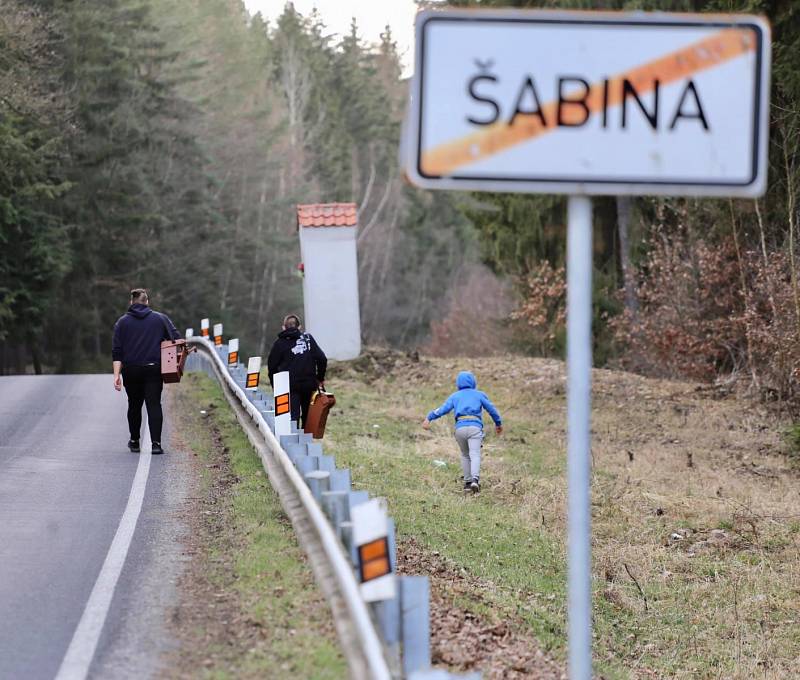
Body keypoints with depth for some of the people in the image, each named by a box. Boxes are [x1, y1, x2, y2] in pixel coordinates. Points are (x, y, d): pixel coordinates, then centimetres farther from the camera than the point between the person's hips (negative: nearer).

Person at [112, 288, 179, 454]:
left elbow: (117, 352, -1)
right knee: (154, 404, -3)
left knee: (134, 405, 15)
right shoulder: (160, 319, 5)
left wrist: (117, 375, -3)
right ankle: (156, 442, -14)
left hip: (131, 370, 1)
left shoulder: (122, 322, 5)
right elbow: (176, 339, 0)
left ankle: (134, 442, 24)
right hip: (154, 369, -1)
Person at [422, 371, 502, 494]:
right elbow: (491, 409, 18)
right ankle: (475, 479, -35)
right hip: (475, 427, -2)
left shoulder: (454, 396, 19)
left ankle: (467, 482, 14)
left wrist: (429, 418, 4)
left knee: (465, 455, 19)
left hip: (460, 428, 2)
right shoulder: (480, 394, 18)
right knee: (475, 455, -13)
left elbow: (443, 409, 6)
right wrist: (498, 423, 30)